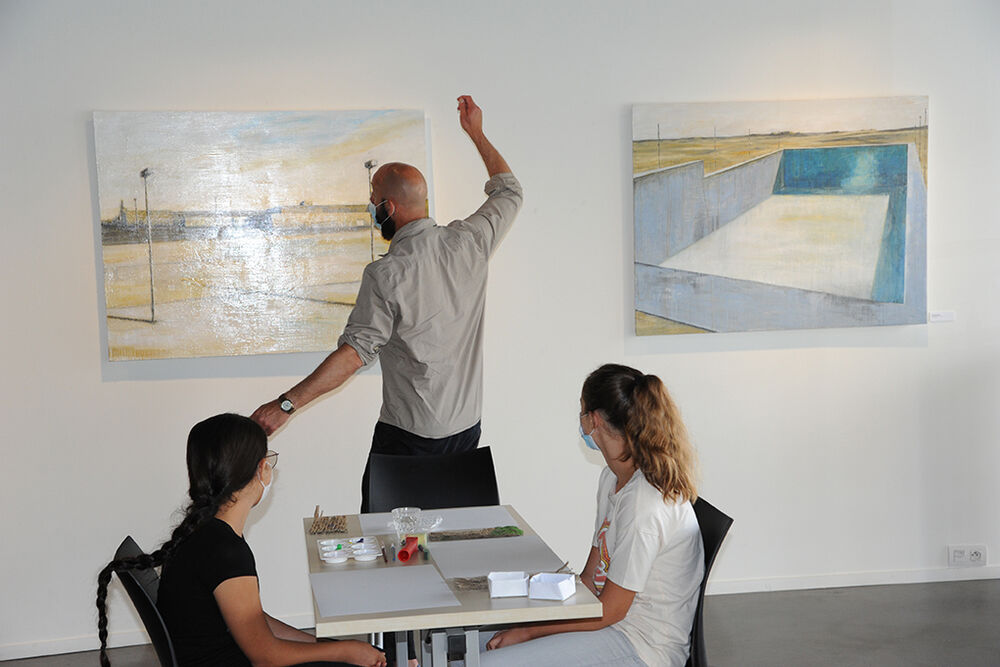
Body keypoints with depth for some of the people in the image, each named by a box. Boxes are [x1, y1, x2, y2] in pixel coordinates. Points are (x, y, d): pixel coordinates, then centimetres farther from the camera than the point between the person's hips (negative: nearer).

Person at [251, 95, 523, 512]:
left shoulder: (386, 274, -17)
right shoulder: (469, 242, -1)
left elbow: (355, 352, -23)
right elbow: (508, 192, 18)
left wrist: (286, 404, -21)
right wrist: (476, 132, 29)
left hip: (409, 435, -6)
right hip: (467, 427, 6)